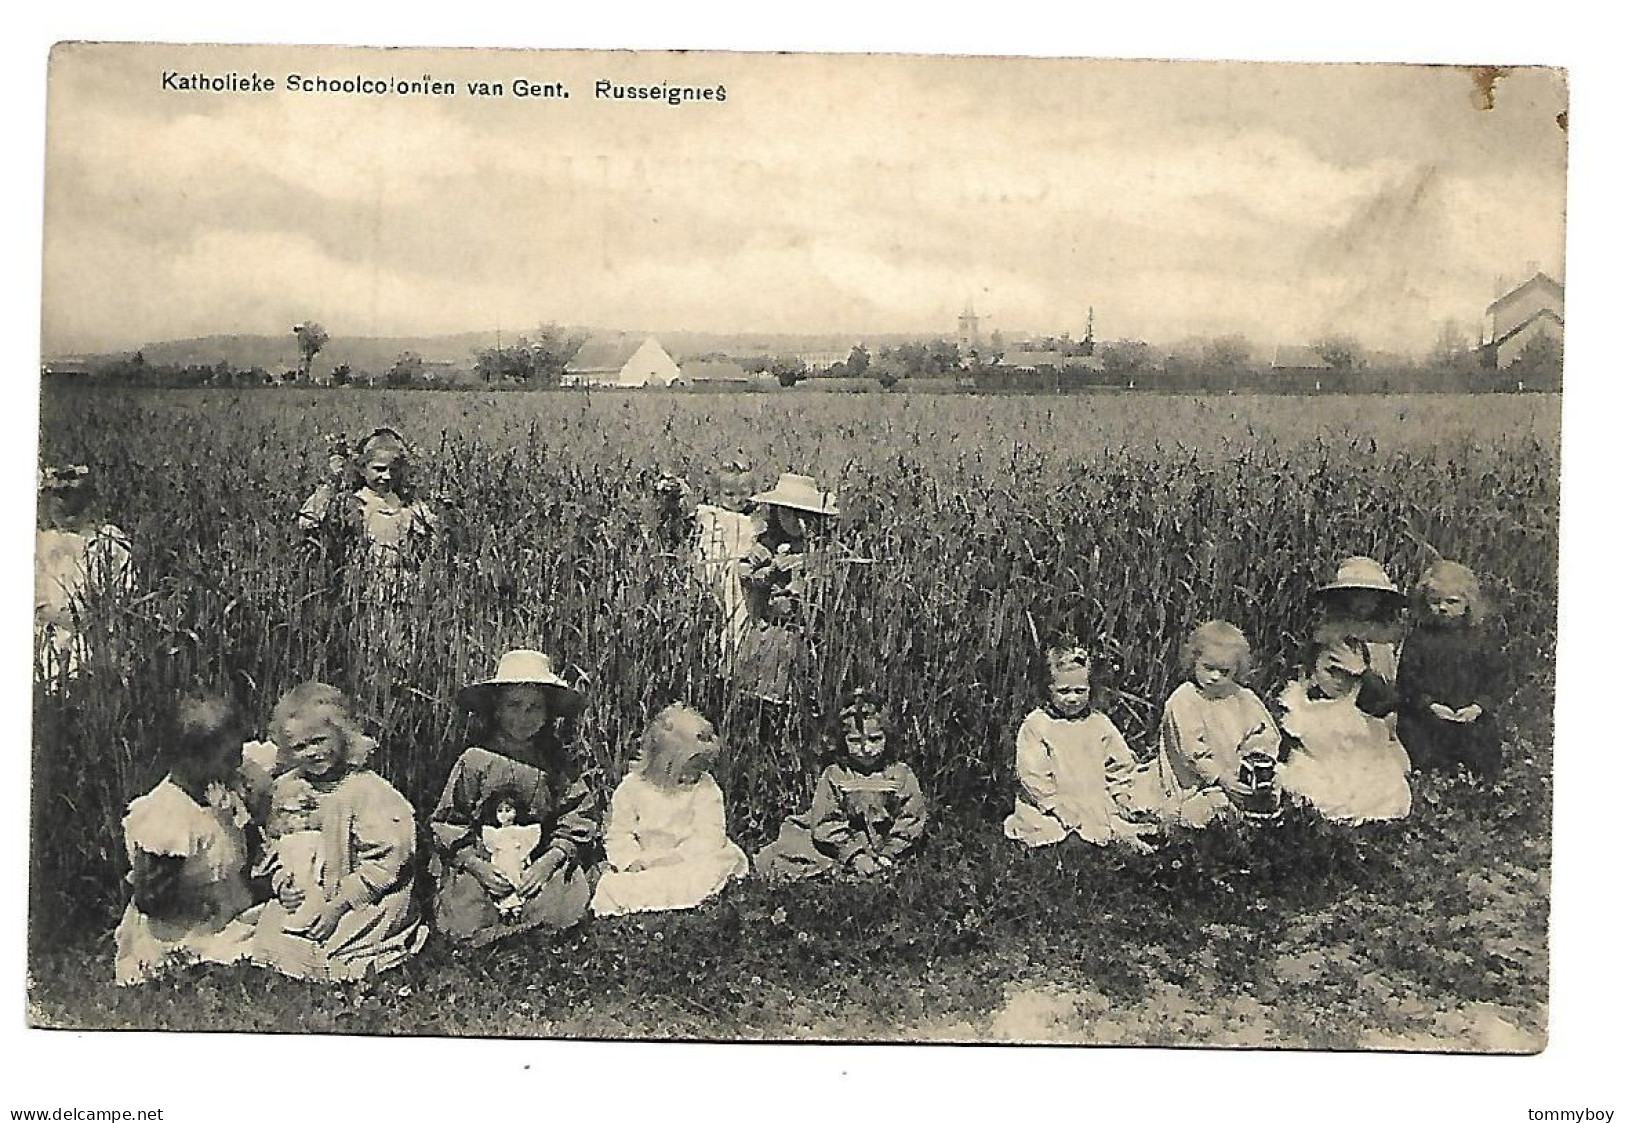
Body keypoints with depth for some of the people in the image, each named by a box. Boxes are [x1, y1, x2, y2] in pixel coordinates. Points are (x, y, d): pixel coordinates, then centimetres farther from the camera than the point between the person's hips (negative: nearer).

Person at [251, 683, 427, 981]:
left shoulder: (368, 790, -15)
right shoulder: (285, 789, 4)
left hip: (366, 900, -6)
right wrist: (283, 885, -7)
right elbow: (276, 847, 14)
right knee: (266, 941, -11)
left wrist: (339, 905, -18)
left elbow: (383, 862, -16)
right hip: (305, 899, 6)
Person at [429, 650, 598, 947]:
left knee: (569, 907, -28)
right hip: (480, 864, -1)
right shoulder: (474, 761, -3)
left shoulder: (557, 763, 2)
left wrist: (548, 861, -20)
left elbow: (578, 820, -2)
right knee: (465, 926, -27)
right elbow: (446, 824, -2)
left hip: (542, 863, 1)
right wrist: (478, 867, -18)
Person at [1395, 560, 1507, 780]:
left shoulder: (1481, 636, 1)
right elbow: (1407, 679, -3)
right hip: (1426, 725, -1)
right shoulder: (1418, 638, -1)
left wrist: (1480, 706, -13)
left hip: (1473, 721, 1)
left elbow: (1497, 675, 1)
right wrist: (1428, 704, -17)